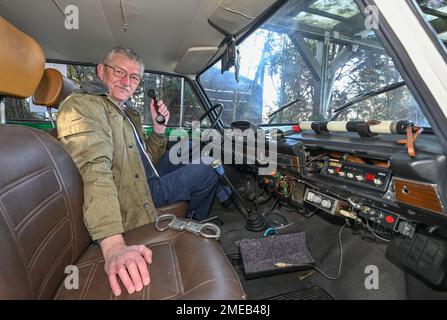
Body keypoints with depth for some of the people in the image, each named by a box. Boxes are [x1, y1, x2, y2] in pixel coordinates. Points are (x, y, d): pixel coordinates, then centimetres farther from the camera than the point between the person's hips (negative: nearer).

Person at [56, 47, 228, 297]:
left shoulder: (128, 112, 13)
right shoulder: (81, 105, -15)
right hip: (130, 203, -9)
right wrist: (113, 245, -41)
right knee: (206, 175, 0)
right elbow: (94, 170, -32)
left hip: (145, 183, 9)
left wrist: (159, 129, 2)